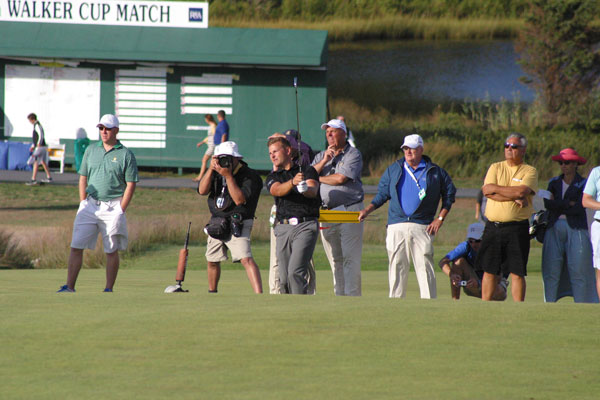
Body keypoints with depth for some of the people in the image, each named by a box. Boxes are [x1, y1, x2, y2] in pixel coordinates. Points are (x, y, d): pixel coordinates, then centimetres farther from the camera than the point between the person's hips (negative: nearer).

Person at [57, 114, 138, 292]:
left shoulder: (126, 155, -1)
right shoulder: (91, 150, 11)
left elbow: (130, 185, -3)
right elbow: (83, 178, 14)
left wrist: (120, 210, -9)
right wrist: (83, 204, 5)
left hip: (112, 208, -3)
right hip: (90, 204, 3)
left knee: (111, 250, 1)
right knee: (76, 246, -4)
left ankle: (109, 289, 8)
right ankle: (69, 287, -3)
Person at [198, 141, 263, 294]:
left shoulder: (249, 176, -12)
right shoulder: (216, 173, 7)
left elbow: (239, 199, -23)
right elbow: (202, 190, -5)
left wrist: (228, 176, -26)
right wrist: (211, 169, -17)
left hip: (237, 226, -7)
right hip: (216, 223, 7)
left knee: (246, 259, -23)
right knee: (212, 260, 18)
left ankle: (259, 296, -32)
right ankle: (212, 292, 41)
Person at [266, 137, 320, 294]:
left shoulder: (307, 171, 8)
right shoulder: (273, 177, 15)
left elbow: (313, 191, -11)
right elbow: (277, 190, -9)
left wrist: (306, 189, -36)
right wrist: (293, 182, -30)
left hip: (306, 226, -4)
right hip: (283, 228, 4)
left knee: (295, 272, -19)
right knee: (284, 278, 2)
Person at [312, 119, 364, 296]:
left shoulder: (353, 154, 1)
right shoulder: (320, 156, 19)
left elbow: (341, 178, -12)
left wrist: (318, 178, 3)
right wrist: (324, 162, -6)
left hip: (349, 211, -5)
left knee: (350, 258, -9)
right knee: (335, 260, 6)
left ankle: (352, 295, -10)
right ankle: (339, 296, 8)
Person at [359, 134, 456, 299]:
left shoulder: (434, 172, 8)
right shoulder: (393, 170, 15)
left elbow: (449, 194, 13)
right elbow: (382, 195, 17)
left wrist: (440, 219, 4)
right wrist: (367, 210, 1)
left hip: (422, 227, -2)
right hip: (396, 226, 2)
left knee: (425, 268, -7)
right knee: (397, 268, 0)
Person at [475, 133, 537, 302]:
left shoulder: (529, 171, 3)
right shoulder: (495, 167, 12)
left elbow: (521, 191, -15)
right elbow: (487, 191, -5)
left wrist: (495, 188, -6)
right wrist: (514, 197, -12)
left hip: (517, 229, -3)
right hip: (493, 227, 3)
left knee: (517, 272, -2)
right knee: (489, 270, 6)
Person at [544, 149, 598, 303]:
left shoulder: (583, 184, 4)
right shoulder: (554, 183, 16)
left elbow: (579, 208, -9)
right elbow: (547, 203, -1)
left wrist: (558, 207, -2)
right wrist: (568, 204, -9)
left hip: (576, 231, -3)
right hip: (554, 231, 3)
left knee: (578, 271, -6)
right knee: (551, 272, -2)